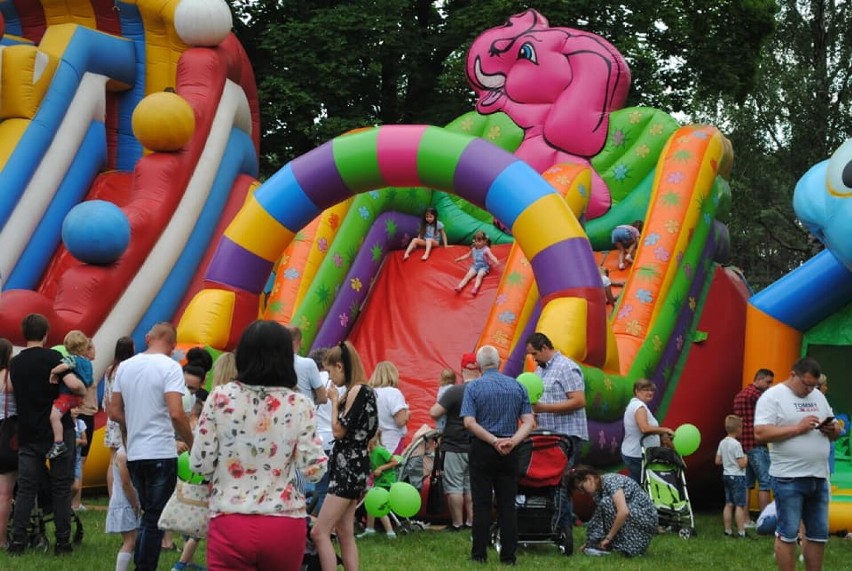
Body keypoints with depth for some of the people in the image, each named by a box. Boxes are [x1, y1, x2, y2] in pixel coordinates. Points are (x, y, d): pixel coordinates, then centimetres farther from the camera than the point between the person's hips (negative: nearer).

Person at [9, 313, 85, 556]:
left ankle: (17, 540, 1)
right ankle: (62, 542, 4)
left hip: (28, 434, 4)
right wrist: (83, 390, -1)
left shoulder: (15, 363, 8)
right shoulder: (52, 357, -9)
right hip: (58, 430, -4)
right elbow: (73, 384, -21)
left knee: (25, 488, 7)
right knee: (61, 487, 3)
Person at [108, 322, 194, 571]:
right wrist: (192, 445, -8)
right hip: (161, 453, -6)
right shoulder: (169, 367, -11)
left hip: (134, 454, 6)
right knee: (155, 519, 1)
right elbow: (176, 413, -20)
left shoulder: (125, 366, 8)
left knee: (147, 514, 19)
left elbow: (114, 412, 11)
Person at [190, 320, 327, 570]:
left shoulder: (221, 398, -4)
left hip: (230, 525, -1)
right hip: (285, 526, 1)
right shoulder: (300, 405, -4)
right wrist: (316, 444, 15)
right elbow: (314, 470, -4)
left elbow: (200, 464, -3)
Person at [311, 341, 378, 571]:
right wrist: (338, 401, 8)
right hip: (350, 467, 10)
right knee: (345, 534, 11)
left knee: (319, 532, -12)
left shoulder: (357, 391, -16)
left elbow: (339, 430, -18)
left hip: (349, 467, -10)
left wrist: (335, 401, -6)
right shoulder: (362, 391, 14)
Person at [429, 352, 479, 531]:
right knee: (471, 486, 13)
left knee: (454, 486, 2)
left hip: (455, 446, -5)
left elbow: (434, 413, -17)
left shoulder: (454, 391, -17)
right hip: (478, 447, 5)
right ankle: (471, 522, 15)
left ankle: (457, 524, 3)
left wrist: (445, 410, 2)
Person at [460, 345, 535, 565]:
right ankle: (508, 555, 6)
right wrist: (512, 441, -13)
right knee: (507, 503, 6)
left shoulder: (474, 387, -5)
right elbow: (528, 422, -2)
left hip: (482, 450, -3)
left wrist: (494, 441, -15)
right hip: (509, 453, 3)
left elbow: (469, 423, -15)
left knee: (482, 503, 2)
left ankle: (480, 553, 4)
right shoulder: (517, 386, 5)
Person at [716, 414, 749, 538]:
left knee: (729, 504, 11)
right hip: (737, 477, -8)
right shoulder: (736, 444, -18)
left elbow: (718, 461, 10)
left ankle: (727, 530, 12)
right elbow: (742, 464, -18)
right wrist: (746, 458, 1)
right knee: (740, 505, -5)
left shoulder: (722, 443, 6)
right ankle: (741, 532, -6)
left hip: (726, 475, 8)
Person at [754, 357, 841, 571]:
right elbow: (760, 433, -17)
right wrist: (798, 428, -19)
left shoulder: (818, 396, 16)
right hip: (789, 479, -7)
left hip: (819, 478, 7)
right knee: (788, 534, -2)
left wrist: (832, 429, -3)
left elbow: (836, 431, 21)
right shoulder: (773, 397, -6)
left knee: (819, 535, 10)